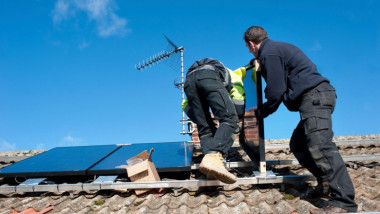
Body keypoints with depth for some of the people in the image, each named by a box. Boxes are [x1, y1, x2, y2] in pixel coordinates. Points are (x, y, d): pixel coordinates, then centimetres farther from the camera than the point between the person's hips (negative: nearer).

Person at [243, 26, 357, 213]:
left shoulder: (269, 53, -6)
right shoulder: (277, 48, 25)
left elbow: (275, 92, -10)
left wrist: (260, 113, 5)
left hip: (314, 96, -11)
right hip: (315, 98, 11)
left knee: (318, 145, -20)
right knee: (298, 144, 13)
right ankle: (327, 182, 12)